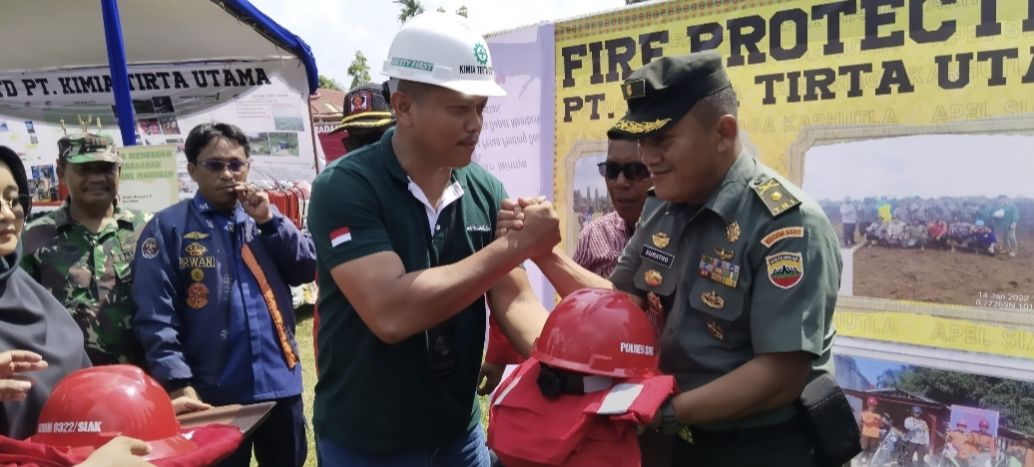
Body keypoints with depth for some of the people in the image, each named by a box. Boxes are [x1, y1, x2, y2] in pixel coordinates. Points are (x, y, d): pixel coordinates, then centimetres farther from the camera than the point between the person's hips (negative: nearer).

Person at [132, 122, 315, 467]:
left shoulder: (264, 218, 10)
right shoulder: (168, 228, -4)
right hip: (214, 393, -4)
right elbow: (155, 315, -11)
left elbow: (307, 269, -1)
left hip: (280, 384, 4)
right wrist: (179, 383, -19)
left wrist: (269, 221, -9)